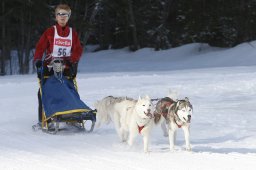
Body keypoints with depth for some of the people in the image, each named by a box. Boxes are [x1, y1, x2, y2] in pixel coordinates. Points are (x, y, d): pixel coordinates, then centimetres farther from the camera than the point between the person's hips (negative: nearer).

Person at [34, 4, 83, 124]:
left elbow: (78, 49, 4)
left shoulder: (73, 33, 11)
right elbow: (40, 47, -2)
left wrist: (73, 61, -15)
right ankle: (42, 119, 0)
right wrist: (37, 60, -19)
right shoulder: (50, 32, 4)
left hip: (66, 68, 2)